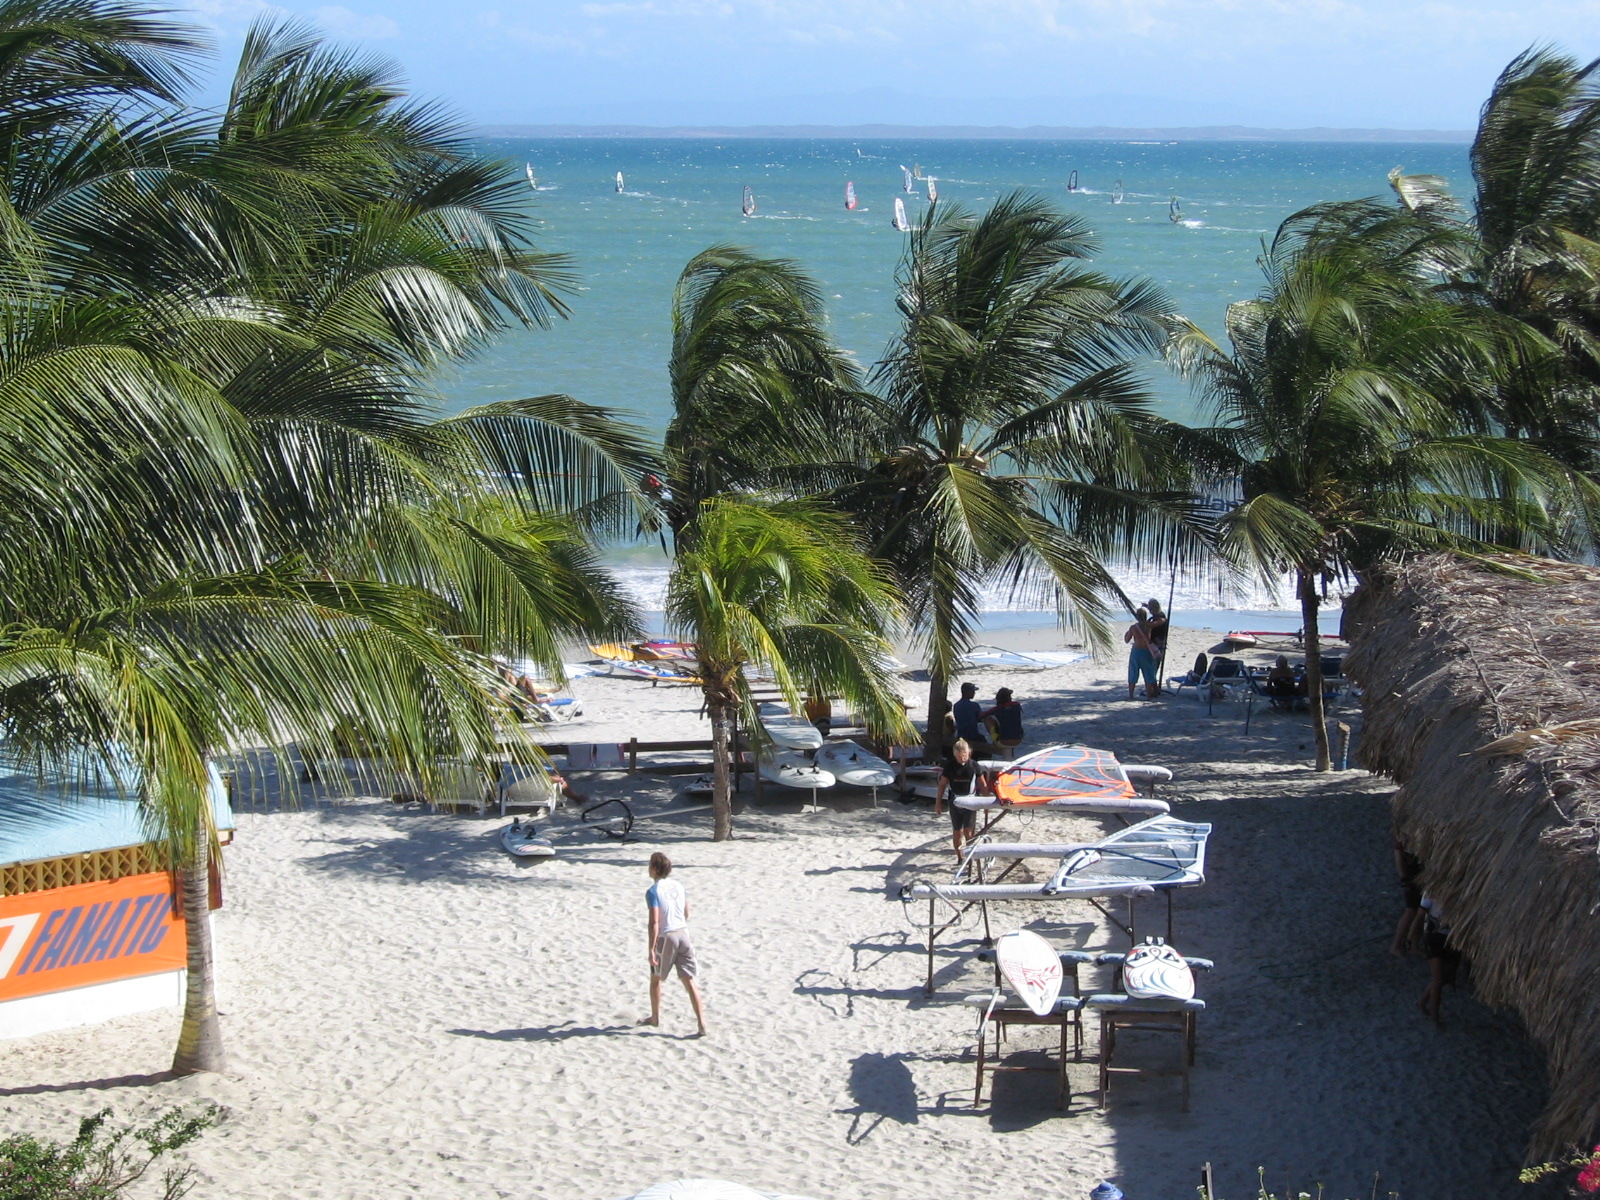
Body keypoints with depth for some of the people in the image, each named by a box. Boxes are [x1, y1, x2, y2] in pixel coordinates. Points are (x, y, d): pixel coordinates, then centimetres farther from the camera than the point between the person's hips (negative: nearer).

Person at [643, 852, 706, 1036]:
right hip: (683, 933, 5)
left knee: (655, 979, 18)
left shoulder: (653, 891, -13)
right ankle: (701, 1023, -6)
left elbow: (654, 922, -20)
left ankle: (655, 1017, 33)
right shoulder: (678, 886, 7)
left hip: (665, 937, -5)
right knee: (689, 980, 3)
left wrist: (651, 949, -19)